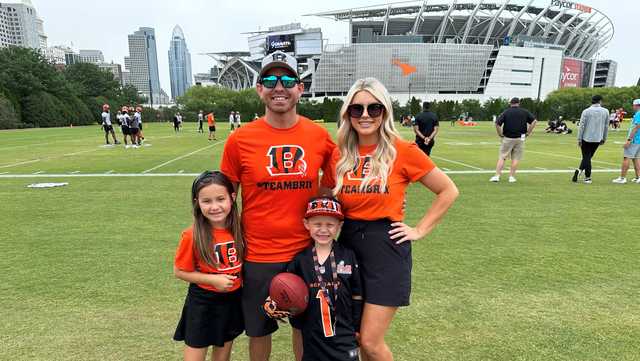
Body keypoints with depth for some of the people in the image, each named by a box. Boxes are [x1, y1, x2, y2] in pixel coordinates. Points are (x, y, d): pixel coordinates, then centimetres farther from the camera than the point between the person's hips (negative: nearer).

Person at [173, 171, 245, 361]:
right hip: (202, 304, -3)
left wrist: (238, 279, -8)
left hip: (233, 300, 4)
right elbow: (180, 271, -10)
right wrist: (213, 279, -19)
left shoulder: (239, 228, -9)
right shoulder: (192, 236, -20)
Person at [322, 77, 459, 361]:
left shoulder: (403, 151, -10)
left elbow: (448, 191, -1)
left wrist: (420, 230, -3)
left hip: (387, 246, -4)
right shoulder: (339, 154, 1)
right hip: (348, 243, 5)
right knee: (357, 336, 17)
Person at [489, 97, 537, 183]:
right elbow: (534, 121, 0)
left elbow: (497, 124, -10)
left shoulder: (506, 112, 0)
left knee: (502, 157, 3)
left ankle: (497, 176, -3)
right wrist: (528, 133, 3)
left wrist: (500, 134, 0)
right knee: (516, 158, 8)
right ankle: (512, 177, 8)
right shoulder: (525, 112, 5)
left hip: (507, 138, -1)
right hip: (520, 138, 1)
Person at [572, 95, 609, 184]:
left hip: (586, 138, -2)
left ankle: (588, 178, 1)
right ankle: (580, 170, -2)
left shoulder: (586, 111, -5)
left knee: (586, 157, 5)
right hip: (597, 139, 2)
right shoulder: (605, 111, 3)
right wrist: (604, 139, 16)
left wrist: (579, 139, -3)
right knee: (588, 157, 12)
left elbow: (581, 126, -8)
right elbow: (606, 126, 7)